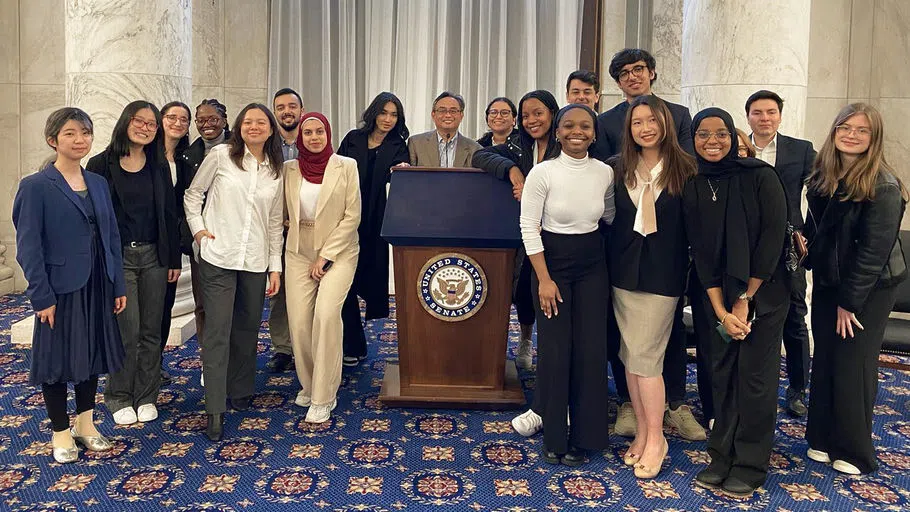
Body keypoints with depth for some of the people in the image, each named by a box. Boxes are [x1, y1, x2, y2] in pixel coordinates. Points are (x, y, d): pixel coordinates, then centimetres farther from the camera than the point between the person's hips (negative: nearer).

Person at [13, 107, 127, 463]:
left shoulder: (98, 184, 7)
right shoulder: (35, 186, -10)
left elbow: (111, 237, 9)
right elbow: (28, 247, -12)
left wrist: (118, 286, 6)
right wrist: (42, 297, -15)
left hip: (97, 287, 6)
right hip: (60, 288, -5)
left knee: (92, 355, 15)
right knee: (57, 360, 8)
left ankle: (86, 425, 31)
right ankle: (60, 433, 24)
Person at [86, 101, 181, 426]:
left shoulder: (159, 166, 8)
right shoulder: (101, 164, -3)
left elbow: (169, 213, 9)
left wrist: (174, 258, 6)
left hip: (154, 256, 3)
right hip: (118, 258, -3)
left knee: (151, 331, 8)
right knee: (127, 332, -2)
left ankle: (146, 396, 21)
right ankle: (119, 397, 17)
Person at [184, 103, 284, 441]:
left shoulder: (276, 171, 9)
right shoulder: (221, 155, 0)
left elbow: (275, 223, 12)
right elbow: (193, 194, 9)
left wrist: (275, 266, 9)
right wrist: (198, 227, -5)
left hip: (255, 261, 4)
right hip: (218, 256, -3)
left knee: (248, 329, 12)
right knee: (217, 332, -5)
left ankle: (240, 390, 31)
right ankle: (215, 410, 0)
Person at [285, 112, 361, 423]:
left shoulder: (346, 166, -3)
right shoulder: (289, 169, 6)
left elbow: (352, 216, -7)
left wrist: (325, 255, -10)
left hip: (338, 251, -3)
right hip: (299, 253, 3)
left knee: (326, 313, -21)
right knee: (298, 321, -4)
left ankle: (323, 398, -11)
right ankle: (309, 383, 19)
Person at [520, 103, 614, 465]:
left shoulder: (605, 173, -1)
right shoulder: (542, 172, -11)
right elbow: (529, 227, -10)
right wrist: (544, 279, -12)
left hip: (593, 265, 3)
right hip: (552, 262, -3)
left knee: (591, 350, 3)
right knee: (555, 350, 1)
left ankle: (583, 436, 21)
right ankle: (554, 437, 20)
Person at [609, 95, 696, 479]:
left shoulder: (684, 169, -4)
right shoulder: (620, 169, 7)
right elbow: (611, 217, 8)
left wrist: (687, 269, -9)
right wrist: (612, 263, 1)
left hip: (663, 272, -4)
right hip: (625, 269, 4)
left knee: (645, 355, -4)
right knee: (630, 353, 7)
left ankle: (655, 439, 11)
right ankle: (642, 432, 20)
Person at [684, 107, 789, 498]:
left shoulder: (760, 176, -9)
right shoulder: (692, 187, 1)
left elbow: (773, 239, -12)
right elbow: (701, 251, -1)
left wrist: (745, 299, -12)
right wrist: (721, 310, -8)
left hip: (763, 291, -3)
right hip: (719, 294, 4)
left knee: (755, 377, 1)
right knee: (722, 375, 8)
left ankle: (750, 467, 15)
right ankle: (722, 458, 21)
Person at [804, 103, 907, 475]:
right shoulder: (822, 176, 2)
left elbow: (874, 249, -18)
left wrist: (849, 301, -16)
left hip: (869, 289, -5)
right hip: (827, 283, 6)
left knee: (853, 364, 0)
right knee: (824, 360, 8)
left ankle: (853, 450, 16)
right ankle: (822, 438, 22)